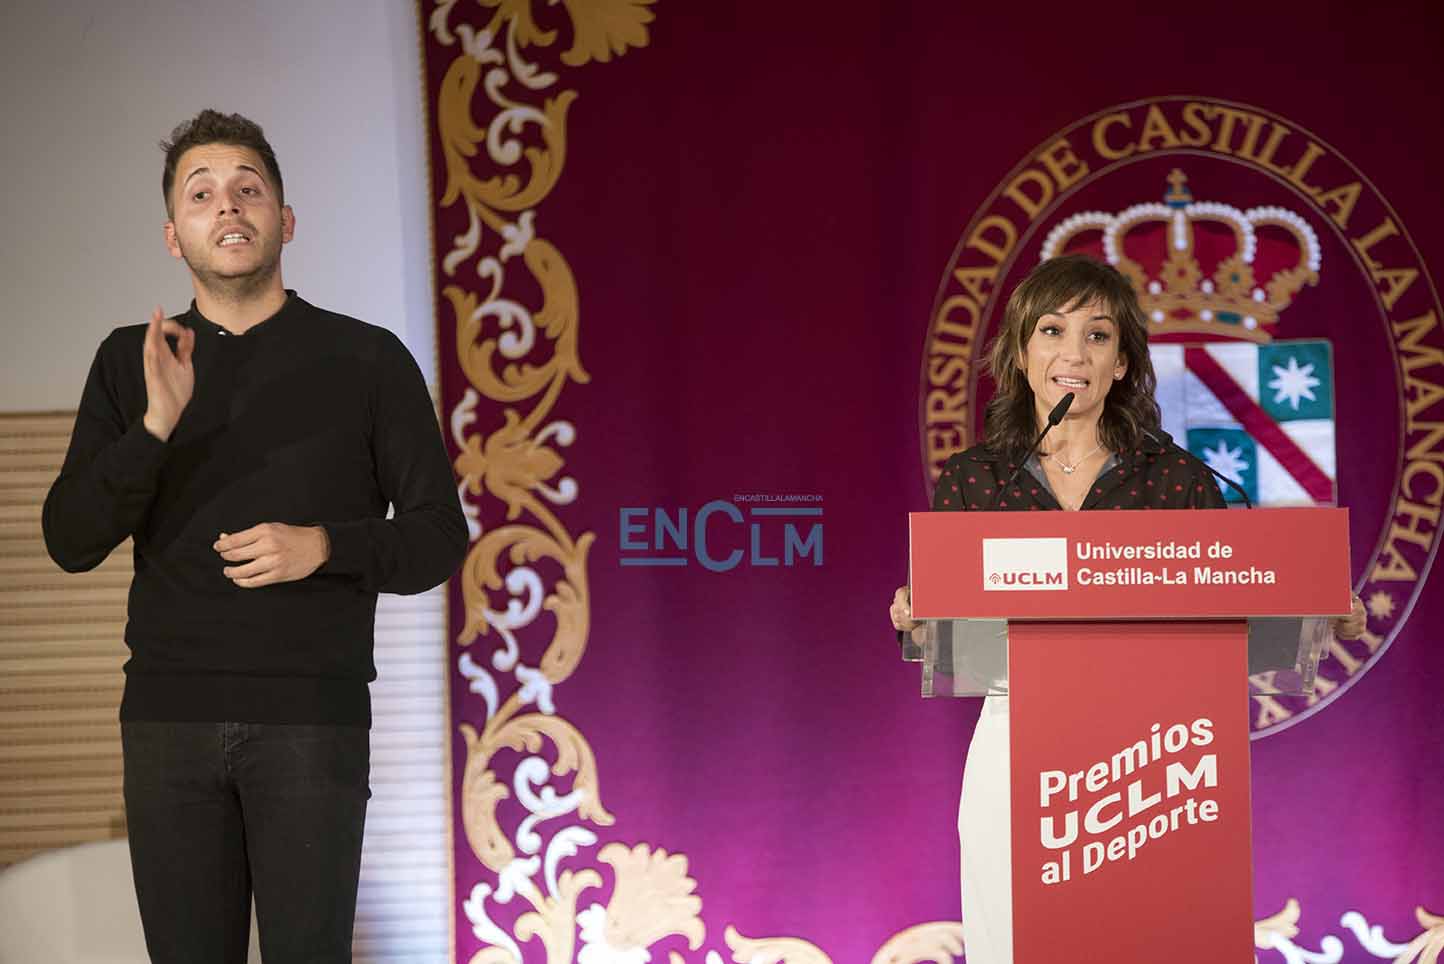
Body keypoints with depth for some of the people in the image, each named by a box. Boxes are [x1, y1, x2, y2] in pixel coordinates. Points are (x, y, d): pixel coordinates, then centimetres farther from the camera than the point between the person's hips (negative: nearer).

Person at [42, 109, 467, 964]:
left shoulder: (368, 359, 1)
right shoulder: (130, 363, 8)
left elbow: (438, 539, 2)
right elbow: (71, 540, -1)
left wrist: (322, 547, -18)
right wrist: (157, 425, -17)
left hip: (313, 722, -2)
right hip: (170, 717, 2)